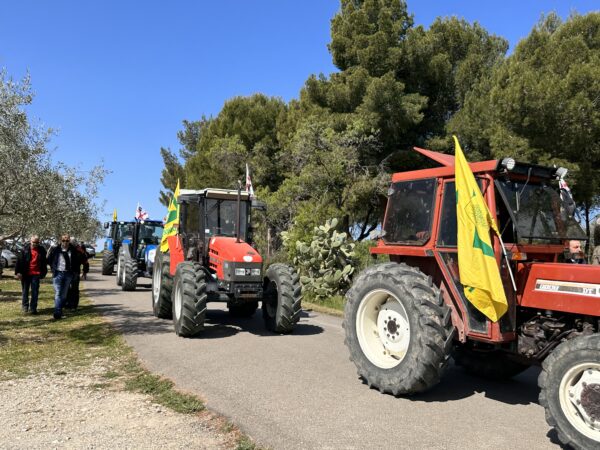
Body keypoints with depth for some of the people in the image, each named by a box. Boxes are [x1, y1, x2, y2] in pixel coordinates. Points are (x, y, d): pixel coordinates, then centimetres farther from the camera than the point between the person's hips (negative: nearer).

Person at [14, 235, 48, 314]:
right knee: (25, 291, 12)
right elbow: (19, 260, -4)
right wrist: (18, 272, -9)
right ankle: (25, 306, 26)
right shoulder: (25, 249, -2)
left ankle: (33, 308, 5)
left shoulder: (41, 250, 2)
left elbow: (44, 263, 9)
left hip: (36, 274, 0)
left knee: (35, 292, 0)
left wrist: (43, 273, 9)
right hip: (25, 274, 0)